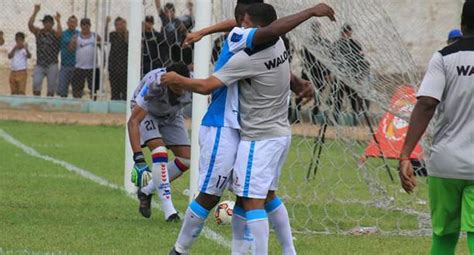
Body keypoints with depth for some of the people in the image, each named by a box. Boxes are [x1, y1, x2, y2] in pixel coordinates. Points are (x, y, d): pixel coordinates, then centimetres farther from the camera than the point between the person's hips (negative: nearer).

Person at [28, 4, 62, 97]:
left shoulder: (55, 34, -1)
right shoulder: (38, 32, 5)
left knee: (51, 88, 1)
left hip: (52, 65, -1)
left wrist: (58, 21, -18)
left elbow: (59, 33, -24)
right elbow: (30, 25, -9)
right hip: (40, 64, 1)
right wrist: (35, 12, -12)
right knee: (36, 85, -11)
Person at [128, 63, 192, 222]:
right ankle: (168, 210, -24)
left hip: (171, 116, 5)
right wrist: (138, 157, -50)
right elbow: (133, 121, -43)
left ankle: (146, 191, 13)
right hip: (147, 113, -5)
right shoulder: (155, 85, -42)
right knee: (160, 152, -26)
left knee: (185, 160, -5)